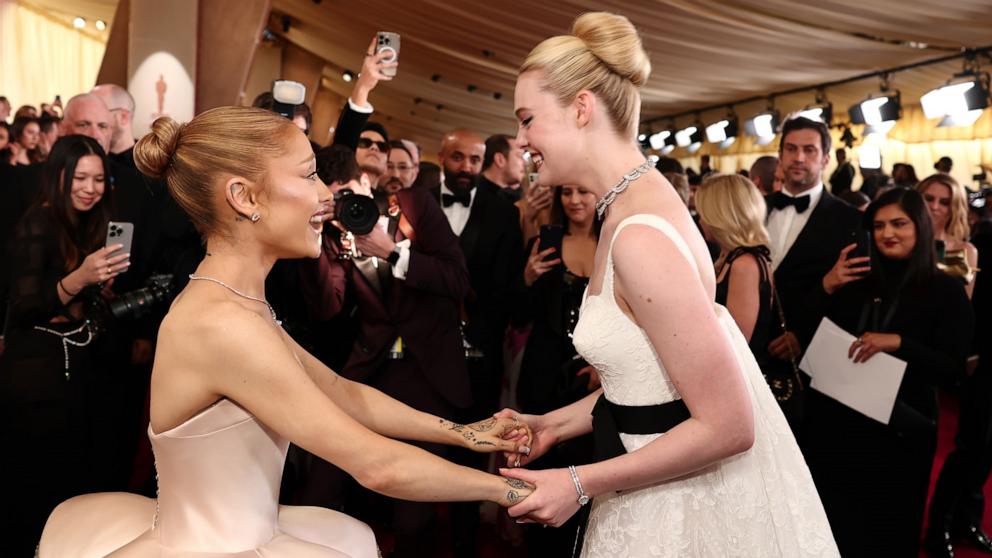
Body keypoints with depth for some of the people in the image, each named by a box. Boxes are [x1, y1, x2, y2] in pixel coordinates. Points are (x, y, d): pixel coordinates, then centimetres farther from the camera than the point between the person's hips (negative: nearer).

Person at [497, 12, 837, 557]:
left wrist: (579, 484, -19)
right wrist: (554, 424, 7)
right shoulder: (632, 206, 3)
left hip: (691, 509, -8)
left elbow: (726, 425, -24)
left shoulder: (641, 235, -26)